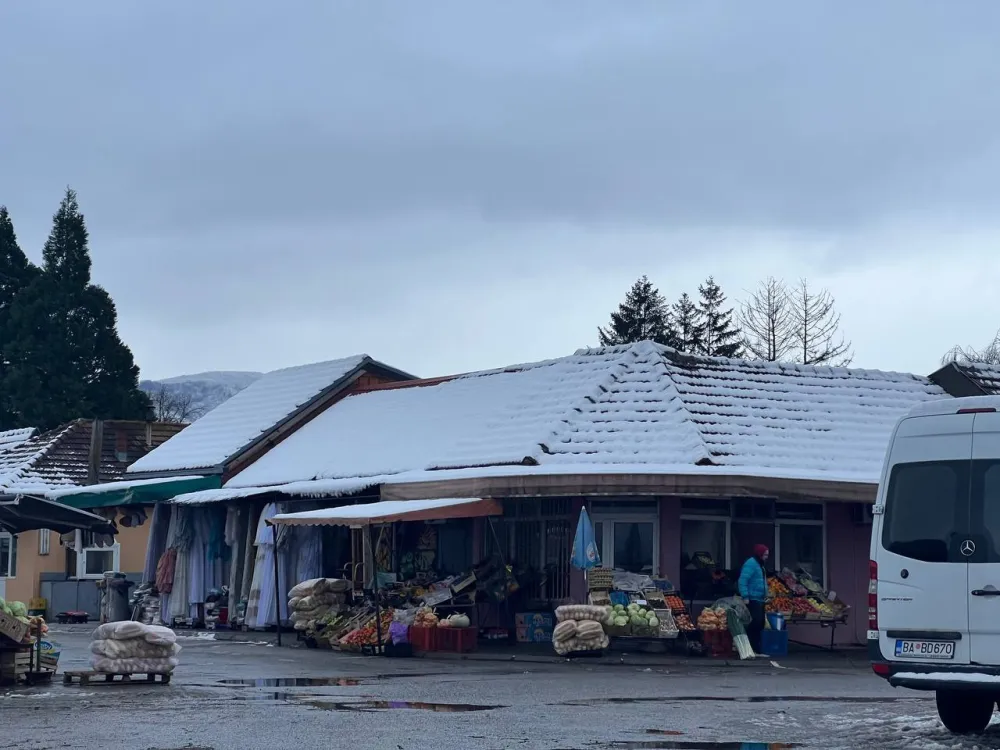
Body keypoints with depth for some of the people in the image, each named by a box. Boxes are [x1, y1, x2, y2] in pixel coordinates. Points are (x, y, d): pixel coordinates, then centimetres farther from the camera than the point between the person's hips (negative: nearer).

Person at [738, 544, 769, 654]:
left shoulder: (759, 565, 18)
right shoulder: (751, 564, -13)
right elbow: (743, 581, -21)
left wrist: (765, 596, 21)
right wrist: (745, 597, -25)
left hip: (760, 600, 10)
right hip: (753, 599, -10)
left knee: (760, 623, 10)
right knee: (756, 621, -15)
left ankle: (756, 647, 15)